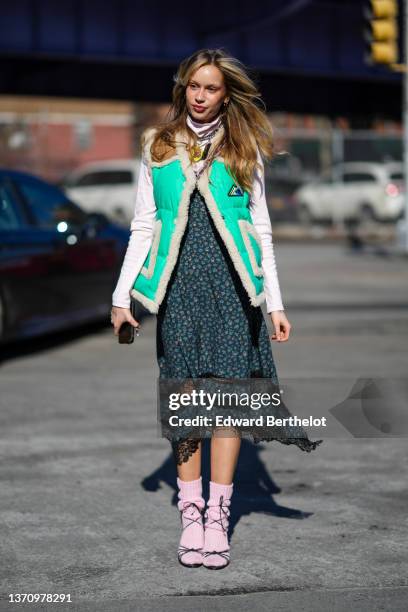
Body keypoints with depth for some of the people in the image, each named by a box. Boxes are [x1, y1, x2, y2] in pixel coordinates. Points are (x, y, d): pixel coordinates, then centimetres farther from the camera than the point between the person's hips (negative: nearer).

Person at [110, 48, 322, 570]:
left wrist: (275, 302, 6)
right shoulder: (158, 147, 12)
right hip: (179, 281, 1)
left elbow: (261, 228, 11)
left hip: (232, 281, 0)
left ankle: (218, 514, 0)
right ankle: (190, 513, 3)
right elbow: (143, 226, 12)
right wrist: (121, 294, 6)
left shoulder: (245, 150, 10)